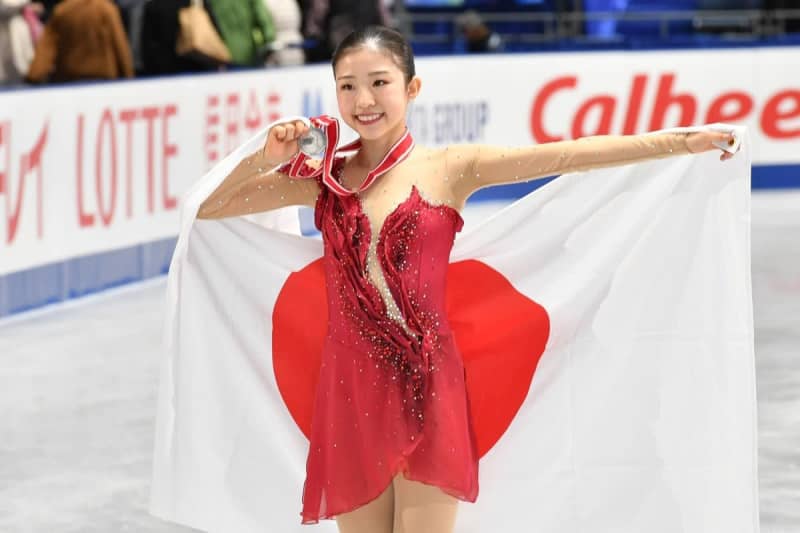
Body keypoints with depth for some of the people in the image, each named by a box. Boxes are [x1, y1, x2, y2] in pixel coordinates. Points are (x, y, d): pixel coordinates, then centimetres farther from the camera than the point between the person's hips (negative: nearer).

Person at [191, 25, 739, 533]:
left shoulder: (448, 169, 1)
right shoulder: (324, 180, 8)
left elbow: (563, 156, -9)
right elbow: (207, 208, 11)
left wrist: (679, 141, -16)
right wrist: (264, 159, -7)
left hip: (427, 388, -3)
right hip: (351, 390, 3)